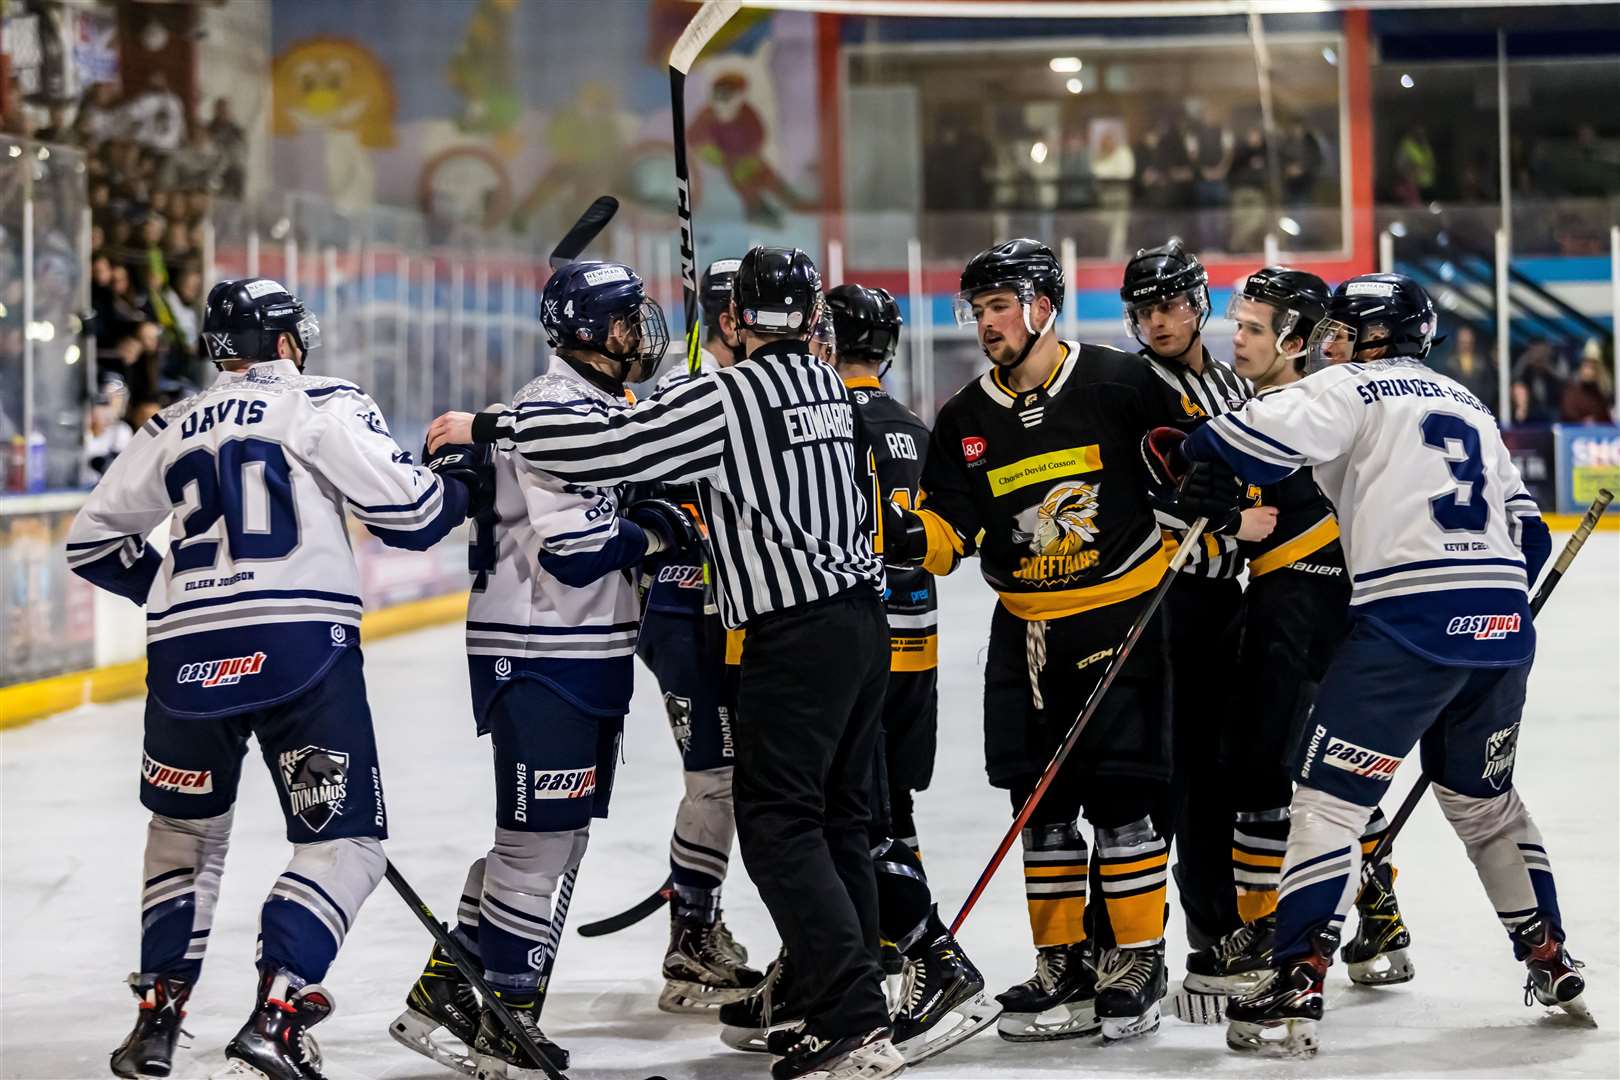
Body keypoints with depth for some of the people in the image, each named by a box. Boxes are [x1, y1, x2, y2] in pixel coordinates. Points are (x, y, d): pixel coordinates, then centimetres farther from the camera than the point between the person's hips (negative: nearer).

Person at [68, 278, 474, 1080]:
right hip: (299, 645, -4)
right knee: (345, 840, 3)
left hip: (184, 653, 5)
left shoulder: (172, 428, 20)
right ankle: (277, 1013, -13)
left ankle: (158, 1012, 20)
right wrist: (458, 484, 15)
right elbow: (406, 509, -5)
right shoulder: (321, 405, 5)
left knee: (185, 830, 24)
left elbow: (92, 541, 26)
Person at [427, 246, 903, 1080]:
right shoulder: (826, 386, 12)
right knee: (835, 820, 14)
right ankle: (849, 1009, 17)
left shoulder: (726, 398, -13)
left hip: (799, 634, -9)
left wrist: (487, 429, -8)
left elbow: (611, 446, -16)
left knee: (779, 828, -7)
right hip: (862, 614, 9)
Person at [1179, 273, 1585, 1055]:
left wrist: (1188, 454, 3)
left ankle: (1296, 987, -14)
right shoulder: (1468, 407, 26)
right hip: (1503, 625, 7)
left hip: (1409, 619, -7)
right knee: (1482, 799, 26)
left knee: (1329, 799, -4)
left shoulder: (1354, 390, 4)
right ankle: (1551, 965, 28)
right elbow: (1527, 533, 26)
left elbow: (1264, 439, -14)